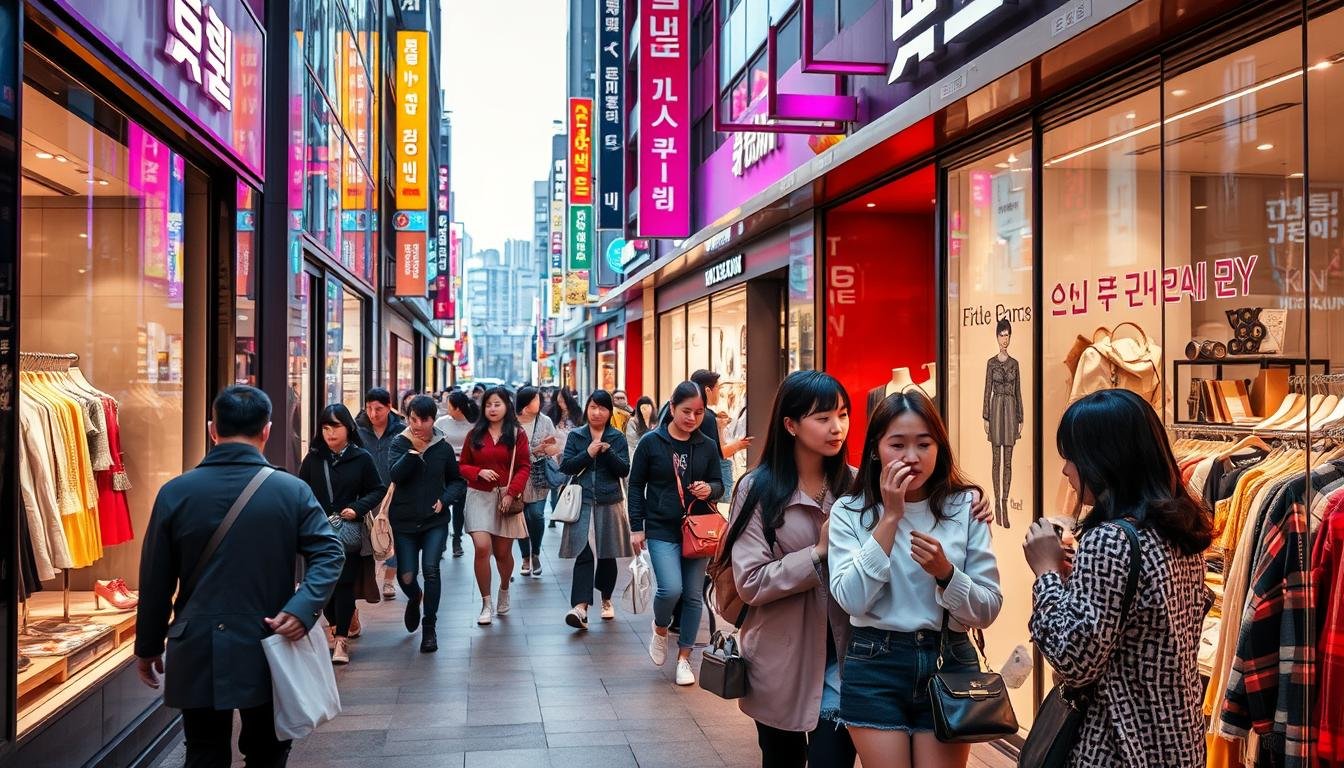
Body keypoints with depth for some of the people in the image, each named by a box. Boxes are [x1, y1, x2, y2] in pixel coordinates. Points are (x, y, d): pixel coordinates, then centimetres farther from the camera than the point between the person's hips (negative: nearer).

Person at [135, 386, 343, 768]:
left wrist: (147, 648, 10)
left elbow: (155, 581, 1)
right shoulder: (293, 491, -4)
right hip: (267, 651, 0)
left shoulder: (175, 492, -4)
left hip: (197, 654, 0)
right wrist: (304, 608, -20)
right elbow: (329, 555, -12)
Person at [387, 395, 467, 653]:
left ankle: (429, 627, -1)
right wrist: (414, 450, -25)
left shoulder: (443, 447, -1)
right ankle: (414, 598, 40)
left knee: (430, 569, -15)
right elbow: (396, 474, -20)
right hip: (404, 521, 1)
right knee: (406, 577, 1)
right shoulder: (400, 444, -3)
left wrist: (445, 499, -6)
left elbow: (456, 480, 11)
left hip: (435, 520, 0)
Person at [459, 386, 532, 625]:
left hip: (506, 499, 0)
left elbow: (525, 467, -2)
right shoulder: (475, 434, 7)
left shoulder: (517, 434, 2)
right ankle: (486, 604, -3)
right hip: (479, 497, 1)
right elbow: (463, 465, 11)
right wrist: (479, 472, -10)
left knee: (503, 552, 7)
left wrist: (511, 493, -13)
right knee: (482, 547, -14)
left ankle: (504, 590, 38)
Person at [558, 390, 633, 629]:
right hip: (582, 503, -1)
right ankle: (581, 607, -21)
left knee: (608, 554, 10)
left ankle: (606, 600, 30)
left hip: (610, 503, 1)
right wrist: (588, 453, -13)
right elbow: (565, 467, -1)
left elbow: (624, 470, -2)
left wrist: (607, 452, -17)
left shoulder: (617, 438, 5)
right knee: (583, 554, -12)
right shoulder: (576, 436, 7)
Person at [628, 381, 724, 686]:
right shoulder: (651, 442, -4)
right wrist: (637, 527, -4)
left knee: (693, 595, 6)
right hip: (662, 530, -3)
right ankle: (660, 628, 16)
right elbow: (636, 485, 1)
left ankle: (684, 658, 22)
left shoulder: (708, 446, 2)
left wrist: (709, 489, -13)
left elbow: (719, 484, 11)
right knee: (671, 589, -18)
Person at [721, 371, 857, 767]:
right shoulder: (759, 489, -9)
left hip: (839, 658, 2)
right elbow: (750, 582, -16)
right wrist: (819, 552, -21)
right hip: (781, 662, -1)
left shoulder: (853, 485, 1)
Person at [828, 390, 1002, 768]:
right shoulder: (849, 511, -3)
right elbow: (851, 599, -16)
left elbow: (989, 610, -2)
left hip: (949, 665, 1)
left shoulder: (966, 507, -1)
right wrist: (890, 516, -17)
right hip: (874, 668, -1)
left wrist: (944, 572, -21)